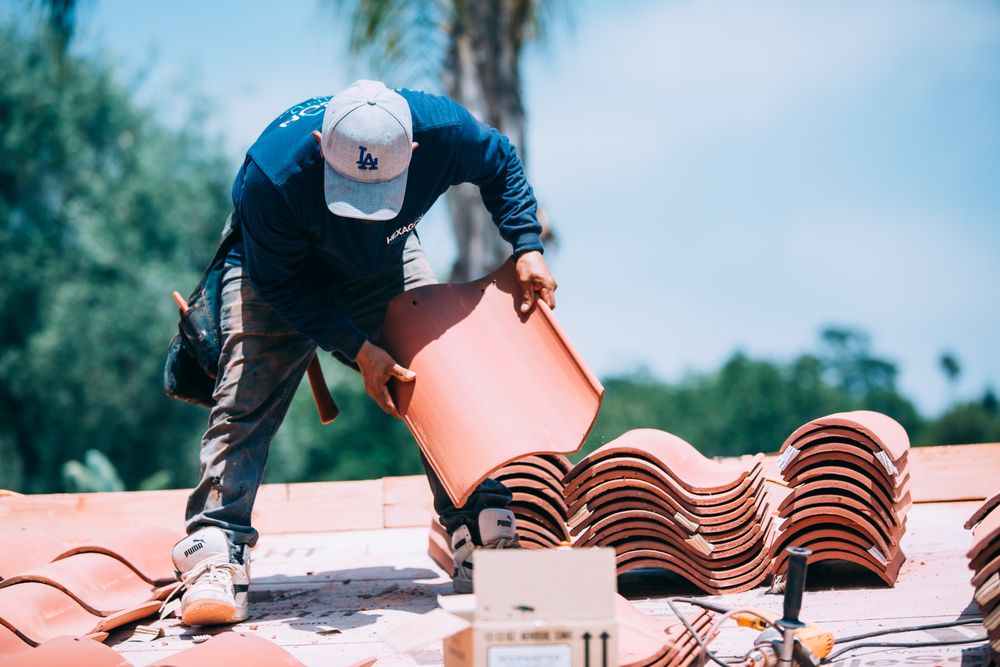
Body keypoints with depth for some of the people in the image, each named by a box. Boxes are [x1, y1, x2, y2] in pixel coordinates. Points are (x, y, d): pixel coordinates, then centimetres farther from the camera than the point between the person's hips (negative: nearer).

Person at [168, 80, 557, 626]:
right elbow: (278, 283, -26)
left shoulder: (443, 131, -33)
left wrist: (527, 248, -19)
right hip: (281, 270, -3)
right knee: (245, 400, -17)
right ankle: (217, 560, -18)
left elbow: (502, 166, -8)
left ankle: (483, 538, -1)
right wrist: (358, 349, -30)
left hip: (385, 262, 3)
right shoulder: (273, 175, -42)